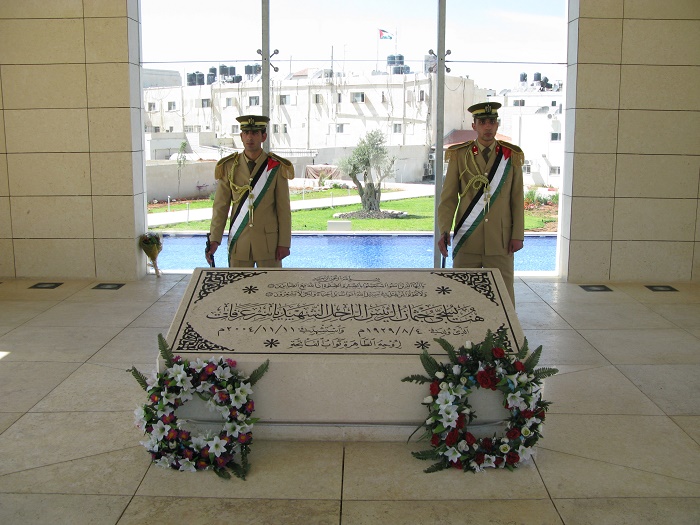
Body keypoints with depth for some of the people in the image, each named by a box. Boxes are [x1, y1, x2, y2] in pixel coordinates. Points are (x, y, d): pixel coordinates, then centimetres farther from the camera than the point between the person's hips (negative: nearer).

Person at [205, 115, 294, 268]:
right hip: (239, 242, 1)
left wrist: (284, 243, -6)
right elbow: (220, 206, 1)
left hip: (269, 241, -1)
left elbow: (284, 208, -3)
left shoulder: (277, 167, -4)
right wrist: (214, 240, -8)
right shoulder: (229, 167, 0)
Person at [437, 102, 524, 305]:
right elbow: (448, 198, 0)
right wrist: (444, 232, -13)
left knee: (504, 293, 2)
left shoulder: (511, 156, 5)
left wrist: (518, 235, -1)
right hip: (467, 241, 0)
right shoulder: (459, 156, 3)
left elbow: (517, 199, 5)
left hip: (500, 241, 0)